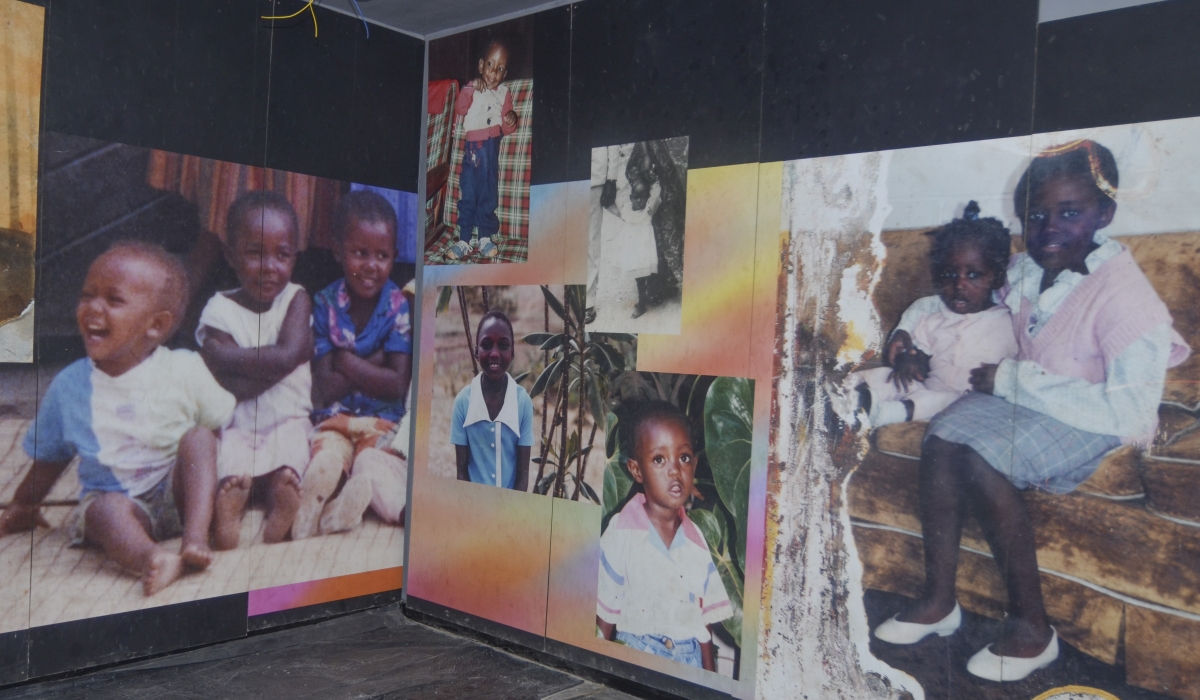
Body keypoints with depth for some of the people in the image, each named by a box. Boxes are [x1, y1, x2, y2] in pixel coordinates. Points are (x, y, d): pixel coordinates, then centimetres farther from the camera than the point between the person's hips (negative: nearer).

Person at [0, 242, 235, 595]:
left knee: (198, 435, -26)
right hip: (111, 498, 1)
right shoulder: (68, 386, 2)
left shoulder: (185, 370, -6)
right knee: (106, 510, -32)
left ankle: (196, 536, -36)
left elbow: (229, 428, 0)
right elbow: (49, 458, 17)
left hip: (179, 494, 0)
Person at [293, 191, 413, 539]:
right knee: (322, 464, -30)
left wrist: (347, 362, -8)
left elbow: (397, 384, -9)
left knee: (371, 468, -33)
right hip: (335, 416, 1)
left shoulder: (398, 306, -2)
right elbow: (325, 387, -6)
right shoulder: (325, 304, 1)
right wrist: (373, 363, -13)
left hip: (384, 419, -1)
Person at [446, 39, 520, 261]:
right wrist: (470, 88, -25)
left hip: (492, 150, 1)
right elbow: (459, 109, -13)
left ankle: (486, 238, 19)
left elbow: (507, 128, 5)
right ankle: (463, 241, 7)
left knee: (488, 196, 8)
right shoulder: (473, 88, 1)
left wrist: (512, 120, -18)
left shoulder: (504, 93, 3)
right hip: (472, 149, -1)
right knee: (467, 196, 2)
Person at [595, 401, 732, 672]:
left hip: (690, 661, 4)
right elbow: (604, 619, -1)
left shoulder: (696, 540, 5)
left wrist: (710, 676, 9)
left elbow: (705, 619, 11)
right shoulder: (621, 534, -8)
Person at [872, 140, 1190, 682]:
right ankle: (939, 601, -9)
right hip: (1023, 396, 7)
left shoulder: (1123, 295, -22)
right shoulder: (1023, 270, -1)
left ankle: (1032, 627, -13)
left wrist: (1014, 379, -23)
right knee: (940, 437, -20)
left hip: (1094, 419, -6)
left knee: (982, 459, -29)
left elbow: (1128, 410, -25)